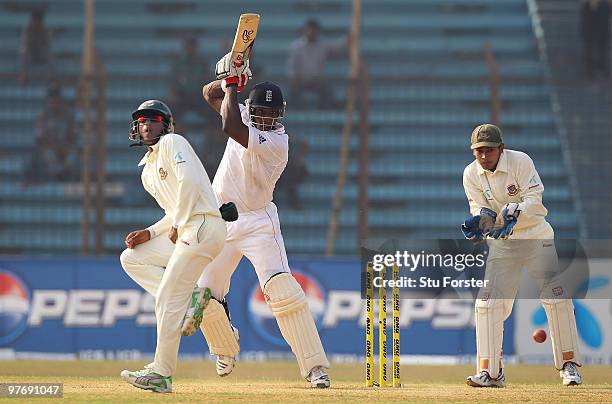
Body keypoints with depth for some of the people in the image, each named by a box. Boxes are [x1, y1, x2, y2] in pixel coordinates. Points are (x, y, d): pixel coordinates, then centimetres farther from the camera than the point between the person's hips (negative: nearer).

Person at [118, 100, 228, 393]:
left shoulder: (172, 143, -2)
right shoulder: (147, 172, 25)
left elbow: (189, 182, -17)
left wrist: (177, 226, -12)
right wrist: (150, 233, 8)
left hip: (203, 226, -10)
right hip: (183, 231, 10)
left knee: (167, 300, -11)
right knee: (131, 258, 12)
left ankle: (161, 374, -7)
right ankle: (190, 298, 2)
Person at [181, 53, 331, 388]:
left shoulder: (277, 142, -21)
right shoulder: (247, 116, 2)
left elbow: (230, 126, -32)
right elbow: (209, 93, 13)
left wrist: (232, 85, -19)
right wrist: (228, 81, -9)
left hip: (257, 223, -6)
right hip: (219, 222, 6)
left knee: (284, 291, -21)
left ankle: (314, 366, -20)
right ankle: (226, 348, 35)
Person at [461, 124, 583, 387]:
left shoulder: (520, 161, -14)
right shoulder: (471, 175, -4)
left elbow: (534, 200, -19)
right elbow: (481, 210, -7)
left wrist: (513, 214, -35)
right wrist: (480, 221, -29)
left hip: (537, 238, -3)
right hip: (501, 244, 3)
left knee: (556, 297, -9)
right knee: (488, 303, -7)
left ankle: (568, 365, 2)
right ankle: (489, 372, -3)